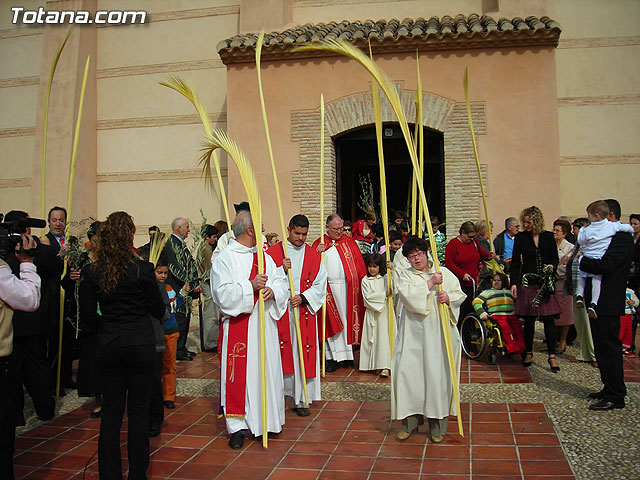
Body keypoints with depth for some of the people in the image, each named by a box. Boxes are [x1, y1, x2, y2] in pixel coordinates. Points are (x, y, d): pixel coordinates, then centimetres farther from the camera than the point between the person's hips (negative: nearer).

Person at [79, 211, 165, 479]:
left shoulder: (93, 272, -4)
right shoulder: (143, 269, -12)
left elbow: (87, 312, 1)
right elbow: (158, 310, -4)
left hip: (108, 346, 3)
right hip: (140, 345, -3)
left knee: (110, 413, 13)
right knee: (138, 412, 8)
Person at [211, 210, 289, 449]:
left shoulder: (264, 256, 12)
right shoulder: (224, 258, -6)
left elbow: (281, 281, 8)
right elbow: (223, 293, -14)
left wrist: (273, 290, -13)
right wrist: (251, 286, -23)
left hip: (265, 325, 5)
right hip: (238, 326, -5)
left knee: (267, 371, 11)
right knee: (240, 374, -2)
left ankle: (268, 419, 26)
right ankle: (238, 425, 10)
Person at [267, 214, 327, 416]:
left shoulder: (314, 256, 7)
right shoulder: (273, 252, 4)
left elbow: (319, 285, 3)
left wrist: (302, 297, -12)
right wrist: (281, 271, -18)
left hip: (304, 312, 1)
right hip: (279, 311, -1)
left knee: (303, 355, 2)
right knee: (279, 354, 0)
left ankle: (301, 400, 12)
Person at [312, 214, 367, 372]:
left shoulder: (349, 242, 10)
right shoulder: (319, 244, 8)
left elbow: (359, 265, 7)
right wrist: (318, 253, -14)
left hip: (348, 287, 1)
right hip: (329, 289, -1)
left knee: (348, 320, 5)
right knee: (332, 322, 1)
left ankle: (347, 355, 14)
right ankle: (332, 357, 5)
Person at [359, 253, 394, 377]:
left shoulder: (386, 278, 7)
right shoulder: (365, 280, 5)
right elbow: (368, 297, -5)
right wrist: (384, 295, -11)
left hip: (385, 312, 0)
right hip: (372, 313, 0)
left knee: (385, 336, -5)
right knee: (374, 338, 0)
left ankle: (385, 365, -6)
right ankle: (376, 364, 6)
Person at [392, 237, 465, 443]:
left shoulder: (444, 273, 8)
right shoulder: (405, 276, 6)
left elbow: (460, 294, 8)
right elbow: (407, 295, -12)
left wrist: (449, 297, -13)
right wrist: (431, 283, -13)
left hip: (438, 332, 0)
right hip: (413, 333, 0)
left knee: (438, 373, -1)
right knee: (407, 371, -4)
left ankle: (437, 424, 12)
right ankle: (411, 420, 10)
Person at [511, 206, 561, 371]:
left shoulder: (548, 237, 5)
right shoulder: (520, 237, 3)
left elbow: (555, 258, 12)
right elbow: (515, 262, 1)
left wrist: (552, 266, -11)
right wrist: (514, 283, -6)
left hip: (546, 283, 1)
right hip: (527, 282, 0)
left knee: (549, 319, -3)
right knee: (529, 319, 4)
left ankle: (552, 355, 2)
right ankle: (528, 352, 19)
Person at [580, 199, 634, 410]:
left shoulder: (622, 238, -14)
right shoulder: (607, 236, 17)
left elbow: (605, 265, -26)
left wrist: (581, 261, -14)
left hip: (608, 305, -10)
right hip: (599, 303, 10)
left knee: (609, 348, -4)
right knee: (603, 348, 17)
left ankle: (615, 397, 4)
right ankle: (610, 389, 28)